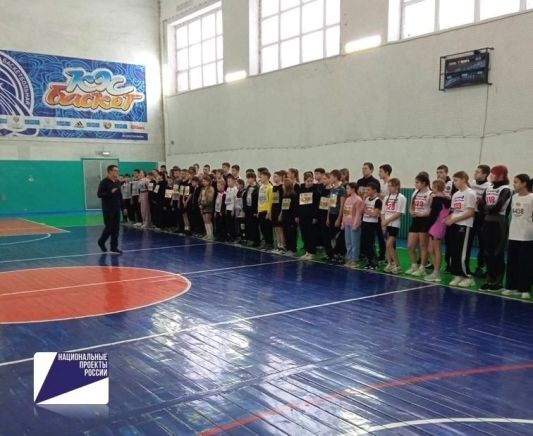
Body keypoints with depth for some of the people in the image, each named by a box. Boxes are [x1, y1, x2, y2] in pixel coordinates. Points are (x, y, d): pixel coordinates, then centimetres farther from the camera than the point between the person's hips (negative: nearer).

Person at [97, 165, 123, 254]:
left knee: (116, 228, 4)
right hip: (108, 209, -6)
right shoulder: (104, 182, -9)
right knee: (109, 228, -4)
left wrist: (123, 207, 13)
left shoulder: (118, 182, 10)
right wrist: (110, 192, -24)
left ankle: (114, 247, 10)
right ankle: (101, 242, 22)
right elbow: (99, 194, -15)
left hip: (116, 209, 6)